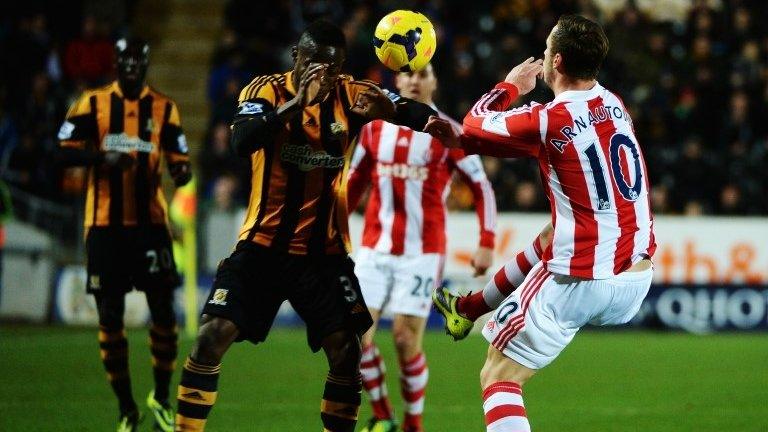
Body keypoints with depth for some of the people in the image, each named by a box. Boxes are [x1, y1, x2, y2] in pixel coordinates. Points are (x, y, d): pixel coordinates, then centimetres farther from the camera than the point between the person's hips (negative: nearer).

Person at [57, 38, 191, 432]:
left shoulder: (164, 108, 6)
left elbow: (179, 161, 7)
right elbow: (64, 152, -4)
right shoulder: (93, 103, 3)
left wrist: (181, 172, -18)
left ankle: (161, 398, 14)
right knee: (109, 317, 1)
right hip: (104, 224, -1)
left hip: (149, 222, 1)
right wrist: (102, 157, -22)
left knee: (163, 311, -5)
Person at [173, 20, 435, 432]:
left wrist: (387, 109, -31)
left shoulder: (352, 95, -3)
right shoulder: (266, 90, -9)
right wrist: (297, 102, -37)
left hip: (323, 253, 2)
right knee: (212, 336, -12)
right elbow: (242, 142, -27)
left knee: (346, 350, -8)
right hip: (263, 244, -2)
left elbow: (422, 117, -9)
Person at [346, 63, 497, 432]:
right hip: (375, 249, 4)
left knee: (406, 339, -9)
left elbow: (481, 187, 0)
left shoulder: (448, 133, -3)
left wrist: (486, 243, -8)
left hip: (422, 252, -4)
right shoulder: (375, 127, 8)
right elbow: (355, 181, 20)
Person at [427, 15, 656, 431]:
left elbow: (475, 125, 2)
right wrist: (462, 141, 21)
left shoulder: (547, 121, -17)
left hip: (581, 285, -8)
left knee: (497, 378, 2)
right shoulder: (614, 105, 5)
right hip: (636, 281, 8)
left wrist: (511, 85, 19)